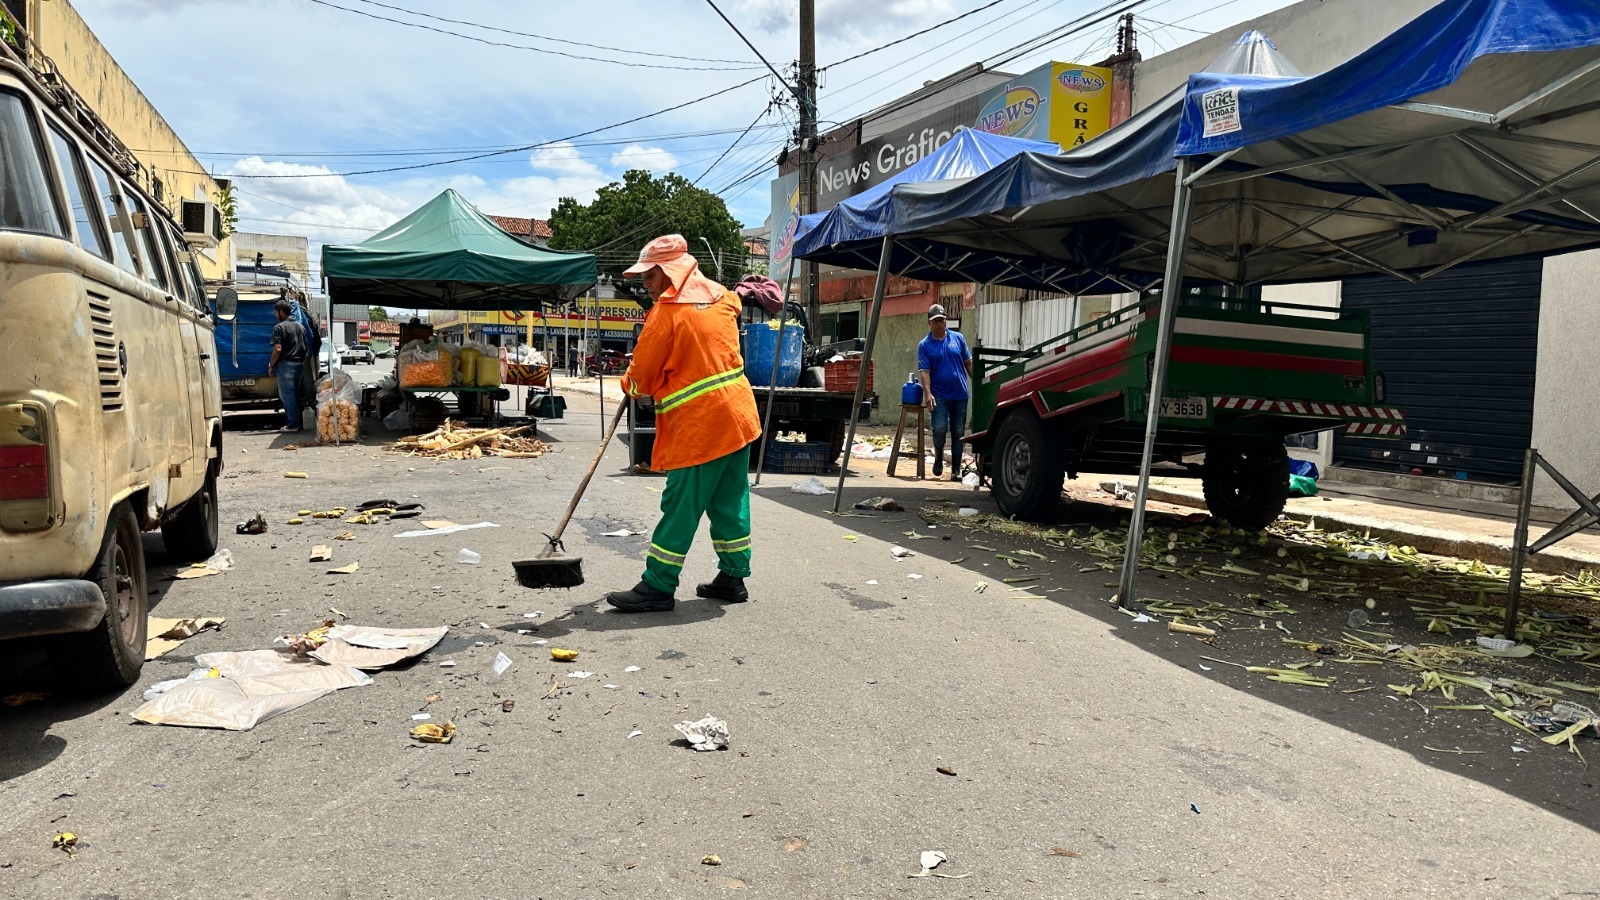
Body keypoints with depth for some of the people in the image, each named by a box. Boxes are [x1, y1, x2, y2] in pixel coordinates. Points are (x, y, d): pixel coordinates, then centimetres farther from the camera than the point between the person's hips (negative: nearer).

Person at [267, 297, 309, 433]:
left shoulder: (279, 327, -10)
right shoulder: (300, 326, 14)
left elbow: (278, 349, -17)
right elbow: (305, 348, 17)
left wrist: (271, 365, -8)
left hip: (286, 364, -7)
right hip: (299, 364, 7)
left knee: (287, 395, -3)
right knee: (295, 394, 13)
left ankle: (292, 425, -4)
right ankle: (298, 423, 16)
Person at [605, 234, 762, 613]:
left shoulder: (668, 309, -10)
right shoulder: (721, 298, 11)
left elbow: (642, 375, -7)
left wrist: (631, 383, 17)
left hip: (699, 424, -8)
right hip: (738, 414, 8)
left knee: (681, 505, -3)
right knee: (730, 502, 13)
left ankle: (658, 587, 3)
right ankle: (733, 578, 20)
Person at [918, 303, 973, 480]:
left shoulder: (958, 338, 7)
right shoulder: (925, 345, 0)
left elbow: (968, 363, 12)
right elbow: (924, 371, -7)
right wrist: (927, 393, -19)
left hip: (960, 394, 3)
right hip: (939, 395, -3)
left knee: (958, 433, 6)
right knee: (940, 428, -16)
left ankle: (956, 469, 15)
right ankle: (938, 456, 14)